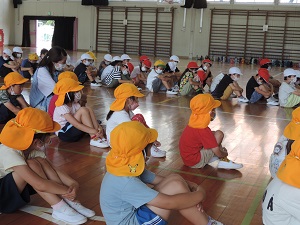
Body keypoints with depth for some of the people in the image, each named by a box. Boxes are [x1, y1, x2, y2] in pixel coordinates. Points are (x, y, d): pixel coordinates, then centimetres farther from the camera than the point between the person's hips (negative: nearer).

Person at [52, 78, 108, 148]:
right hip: (64, 133, -8)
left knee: (89, 110, -8)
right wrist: (94, 132, -36)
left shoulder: (74, 104, 4)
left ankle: (100, 136, -19)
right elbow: (76, 124, -31)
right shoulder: (62, 108, -21)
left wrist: (98, 127, -19)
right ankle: (94, 138, -27)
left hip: (73, 130, 8)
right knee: (83, 110, -24)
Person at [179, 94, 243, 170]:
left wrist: (219, 147, 14)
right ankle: (222, 161, 1)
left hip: (187, 158, 10)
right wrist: (225, 154, 1)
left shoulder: (194, 124, 2)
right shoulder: (203, 130, -24)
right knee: (219, 134, -14)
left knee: (213, 135, 18)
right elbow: (218, 153, -21)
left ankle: (212, 159, 4)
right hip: (195, 162, -9)